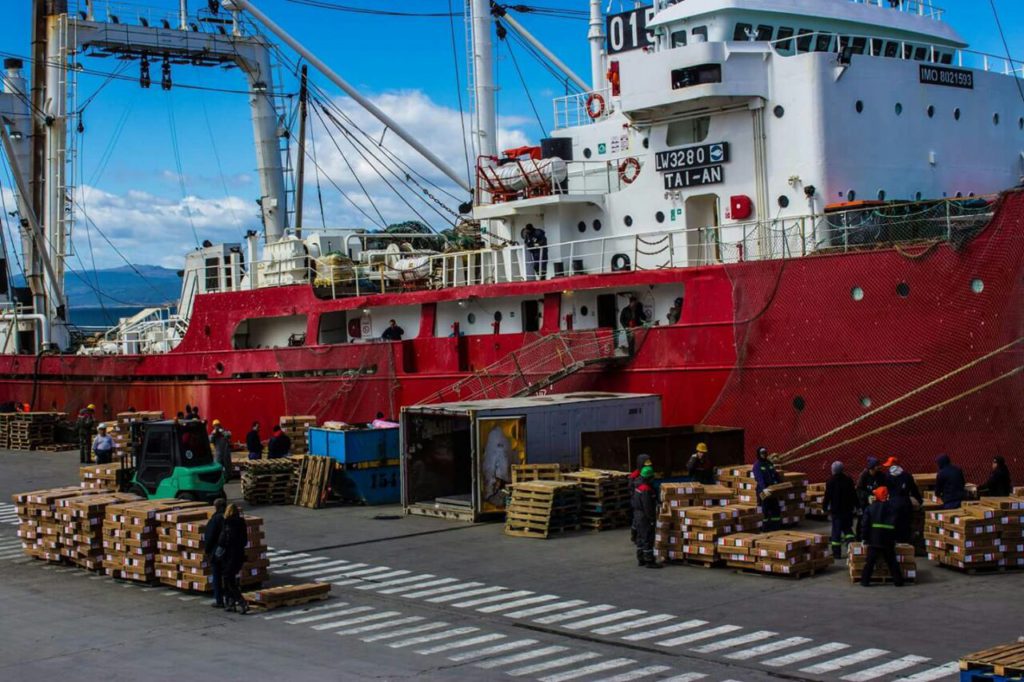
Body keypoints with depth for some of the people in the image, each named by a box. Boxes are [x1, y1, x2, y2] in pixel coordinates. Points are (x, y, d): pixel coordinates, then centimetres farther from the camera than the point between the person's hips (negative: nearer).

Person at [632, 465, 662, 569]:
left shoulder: (639, 487, 9)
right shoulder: (646, 490, -22)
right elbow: (648, 507, -24)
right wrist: (652, 519, -17)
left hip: (638, 516, 10)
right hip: (645, 517, -10)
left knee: (640, 538, 15)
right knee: (648, 539, -5)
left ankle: (641, 559, 22)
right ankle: (649, 561, -2)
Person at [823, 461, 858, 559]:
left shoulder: (831, 482, -10)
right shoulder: (849, 480, 0)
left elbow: (827, 496, -7)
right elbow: (854, 494, 5)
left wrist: (825, 508, 3)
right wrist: (855, 506, 14)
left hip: (836, 510, -3)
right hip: (848, 509, 3)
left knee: (836, 531, 2)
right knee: (847, 528, 18)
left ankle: (836, 552, 4)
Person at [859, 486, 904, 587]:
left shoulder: (871, 507, 0)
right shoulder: (893, 508, 2)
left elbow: (864, 524, -3)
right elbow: (897, 524, 2)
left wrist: (865, 538, 5)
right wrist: (894, 539, 12)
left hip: (874, 540, -1)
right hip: (888, 540, 1)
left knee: (870, 561, 2)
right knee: (892, 561, 9)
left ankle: (865, 580, 0)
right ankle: (898, 581, 10)